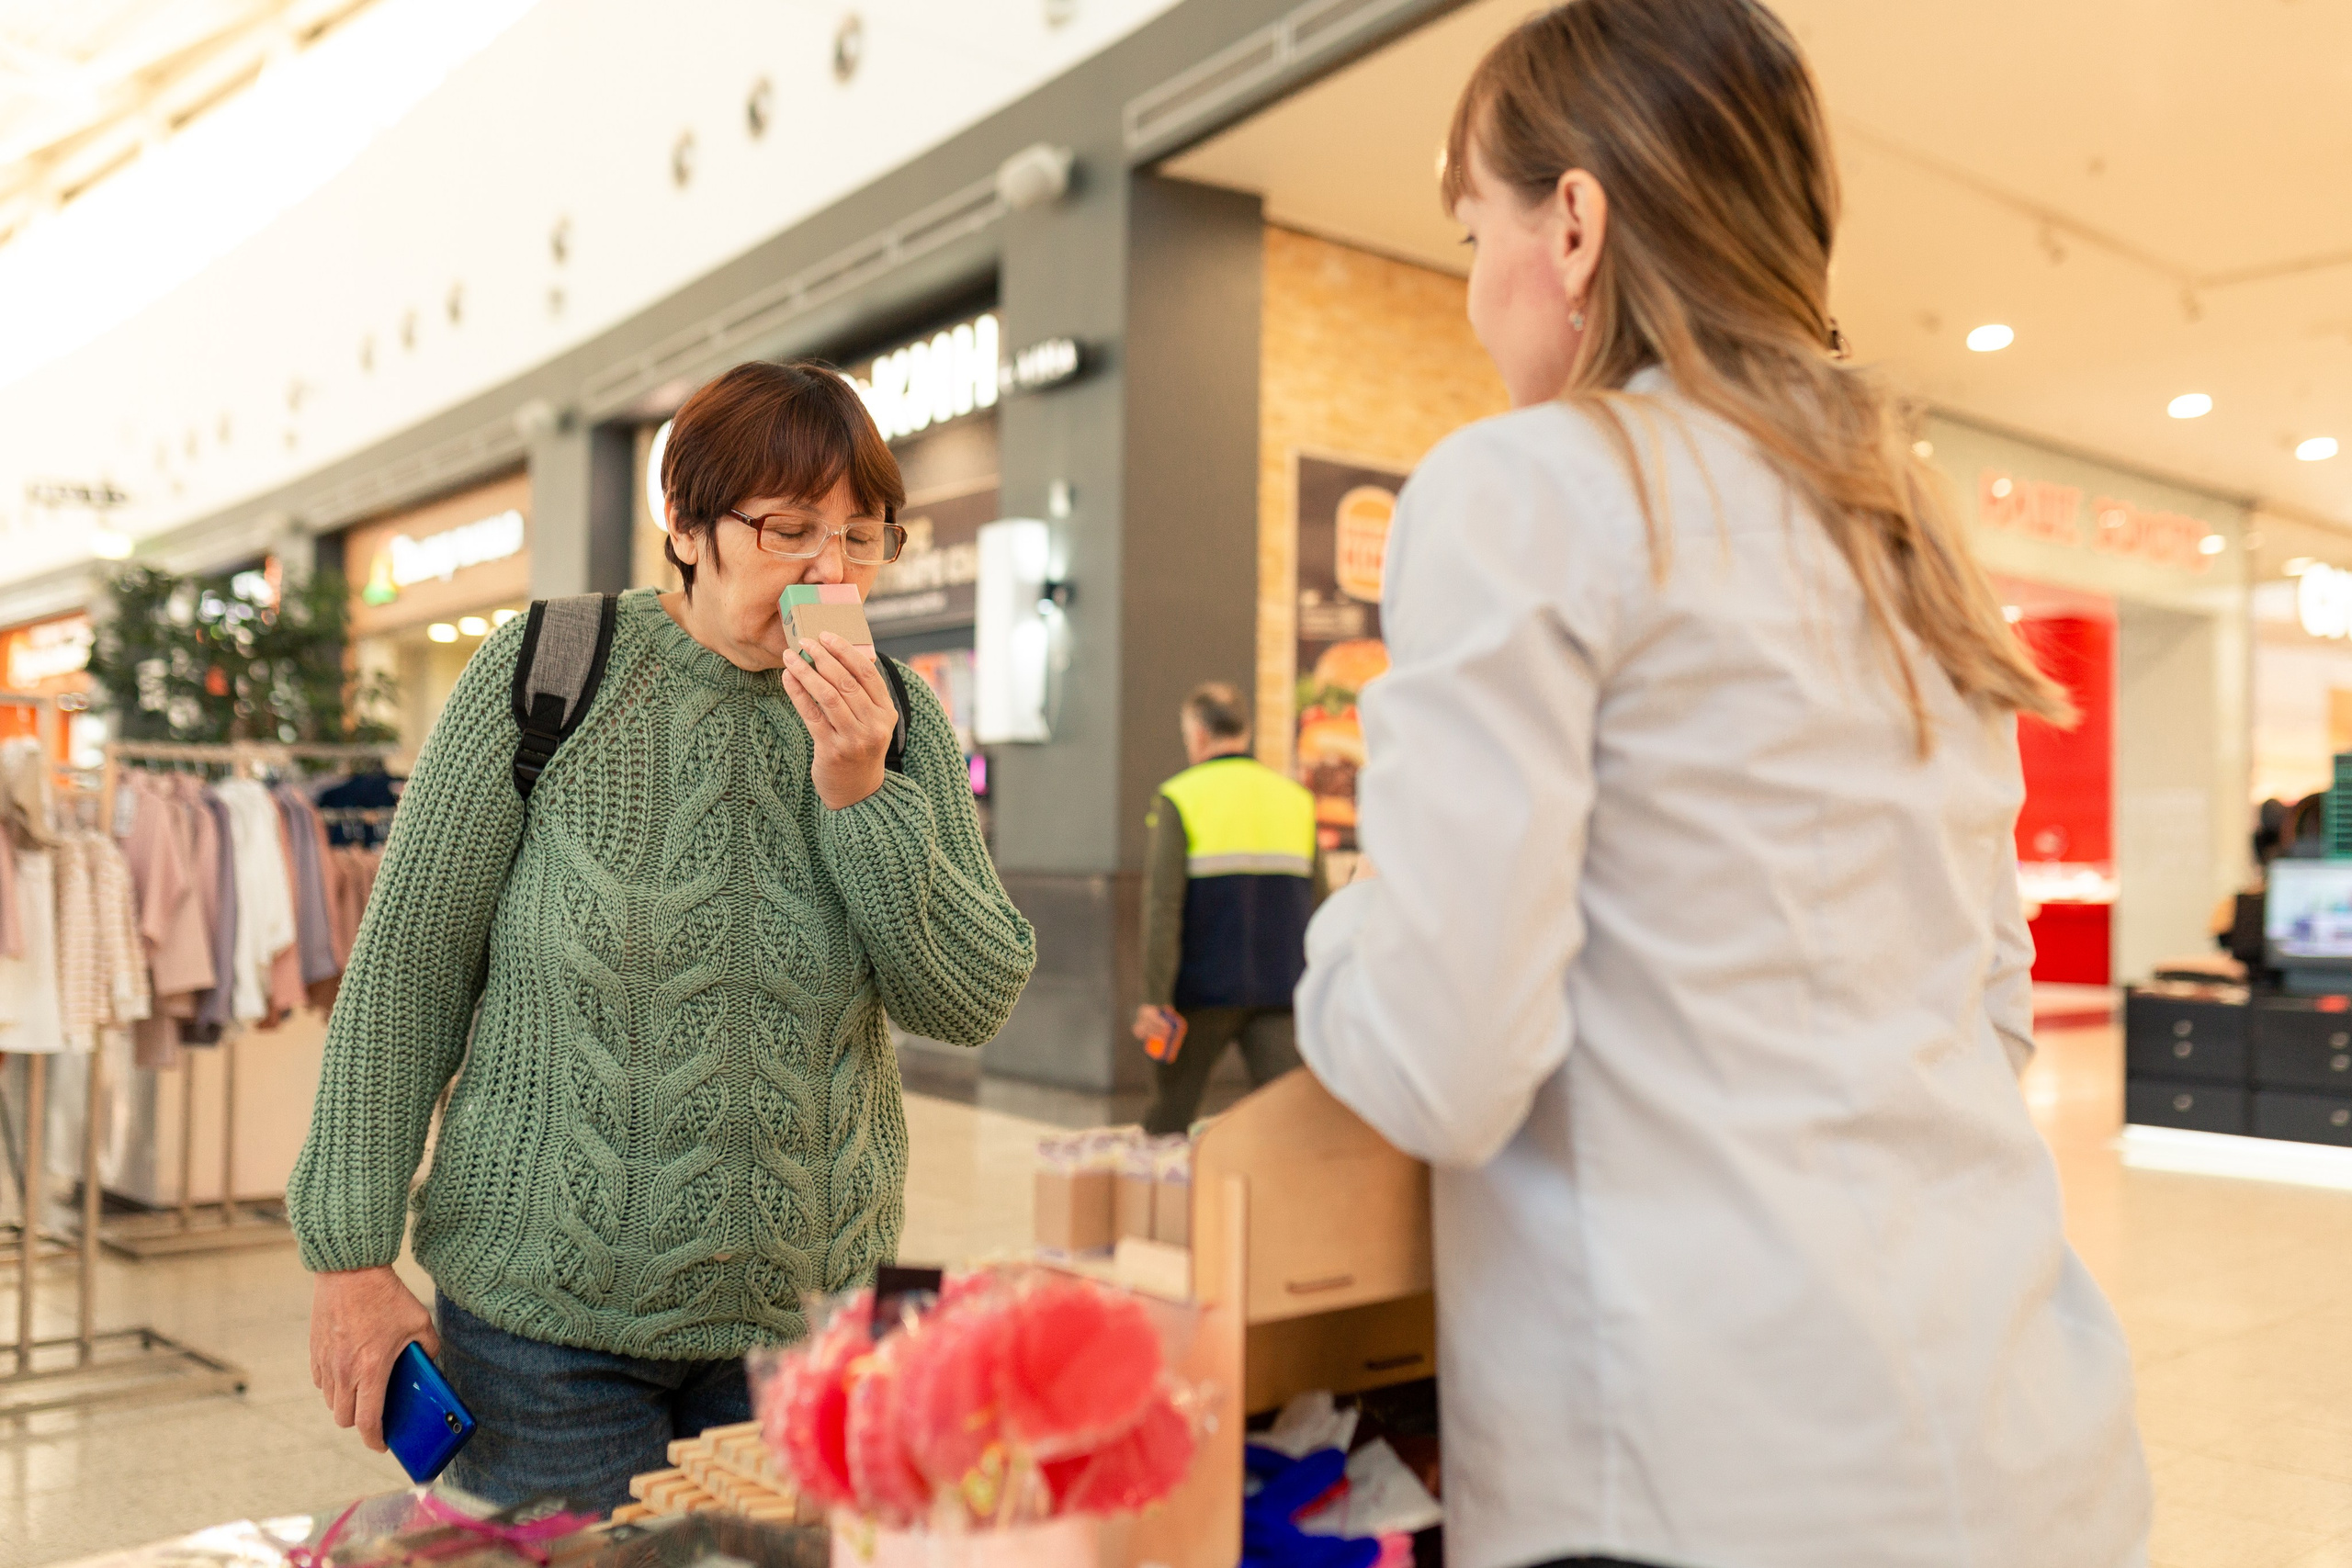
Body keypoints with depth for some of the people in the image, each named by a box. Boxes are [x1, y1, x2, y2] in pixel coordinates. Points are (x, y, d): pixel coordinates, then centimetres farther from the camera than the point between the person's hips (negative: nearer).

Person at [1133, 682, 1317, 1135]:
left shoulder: (1178, 799, -4)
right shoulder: (1296, 800, 9)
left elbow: (1162, 904, -14)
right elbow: (1318, 905, 10)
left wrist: (1154, 997, -15)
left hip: (1204, 989, -2)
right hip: (1280, 989, 3)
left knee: (1168, 1117, 15)